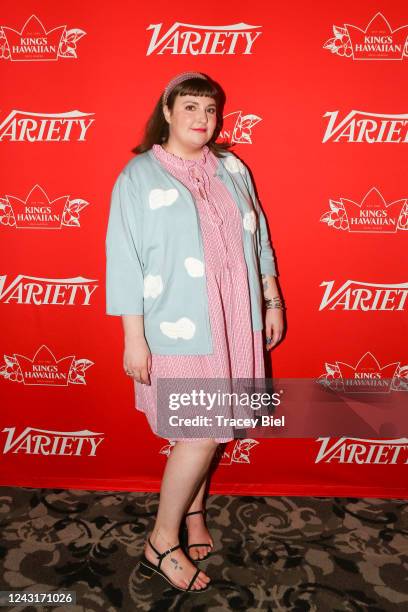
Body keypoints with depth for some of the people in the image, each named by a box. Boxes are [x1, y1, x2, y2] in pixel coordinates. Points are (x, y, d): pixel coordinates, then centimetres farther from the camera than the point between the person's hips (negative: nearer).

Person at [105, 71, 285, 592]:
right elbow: (125, 261, -9)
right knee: (200, 435, -1)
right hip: (179, 332, -5)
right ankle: (161, 544, 21)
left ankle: (192, 511, 38)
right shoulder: (139, 175, -6)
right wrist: (134, 338, -12)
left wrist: (272, 301, 12)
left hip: (235, 324, 5)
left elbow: (256, 239, 13)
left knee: (206, 431, 14)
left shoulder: (232, 169, 8)